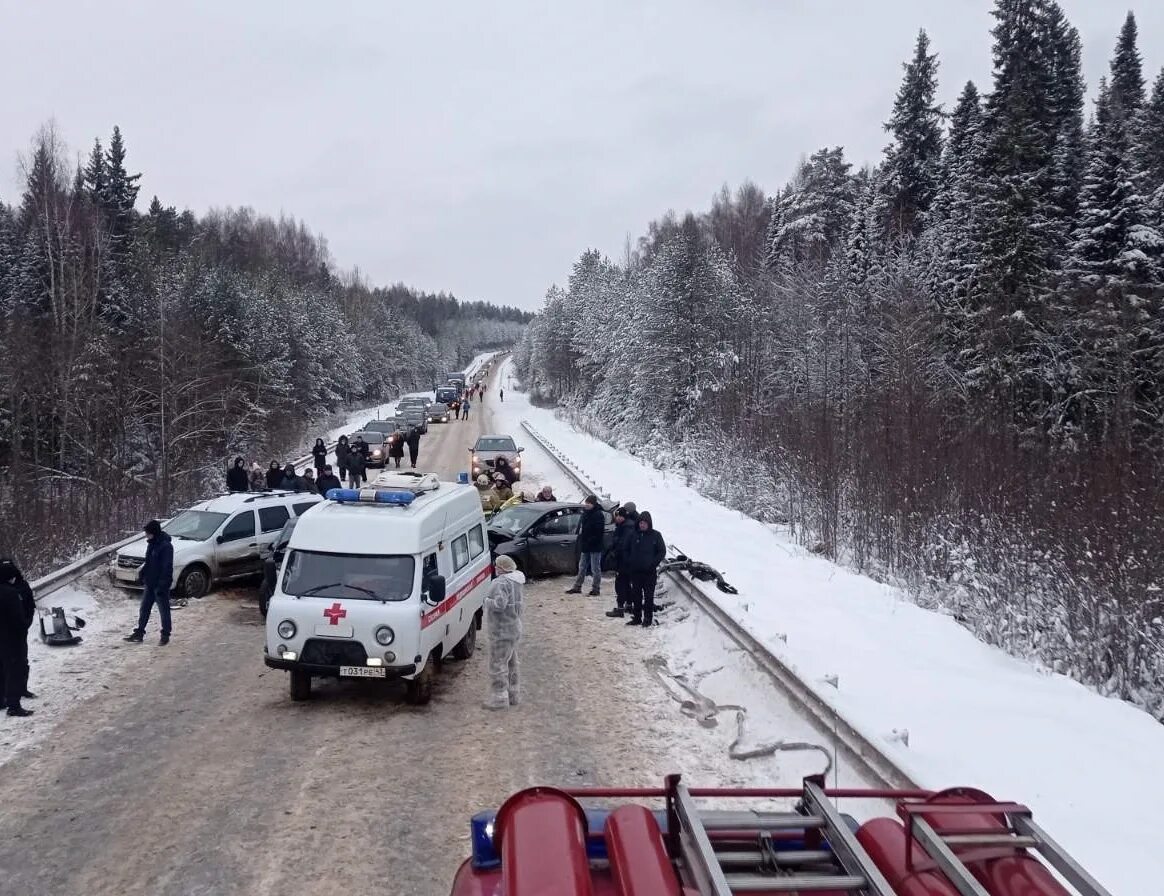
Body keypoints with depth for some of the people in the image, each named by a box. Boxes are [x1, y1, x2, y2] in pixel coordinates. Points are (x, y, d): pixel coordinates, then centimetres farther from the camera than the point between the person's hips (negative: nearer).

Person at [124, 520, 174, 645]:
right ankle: (139, 633, 22)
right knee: (144, 609, 14)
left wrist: (162, 585, -22)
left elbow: (167, 568, -21)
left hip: (160, 584, -9)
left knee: (164, 610, 3)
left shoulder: (166, 546, -20)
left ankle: (165, 635, 14)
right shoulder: (152, 543, 7)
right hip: (150, 583, 9)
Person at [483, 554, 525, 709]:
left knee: (497, 664, -2)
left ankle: (499, 698, 3)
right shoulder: (516, 582, 8)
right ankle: (514, 695, 29)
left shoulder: (501, 583, -23)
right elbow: (521, 600, 19)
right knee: (511, 663, 19)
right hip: (514, 628, 10)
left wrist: (487, 600, -16)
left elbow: (499, 604, -33)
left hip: (502, 631, -10)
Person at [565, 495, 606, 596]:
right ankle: (577, 587, 23)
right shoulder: (585, 513, 10)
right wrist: (580, 540, 8)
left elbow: (599, 532, -19)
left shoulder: (598, 515, -15)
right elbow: (580, 528, 18)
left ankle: (595, 589, 10)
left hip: (595, 547, -8)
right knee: (582, 568, 15)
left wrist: (591, 541, -21)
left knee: (595, 569, 2)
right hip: (584, 546, 8)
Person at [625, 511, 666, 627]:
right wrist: (629, 563, 2)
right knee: (636, 595, 8)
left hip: (650, 572, -3)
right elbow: (627, 550, 14)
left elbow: (662, 551, 0)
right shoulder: (634, 534, 6)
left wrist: (653, 563, -9)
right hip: (635, 571, 3)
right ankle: (636, 617, 16)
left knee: (649, 596, 0)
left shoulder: (655, 535, -1)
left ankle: (648, 618, 6)